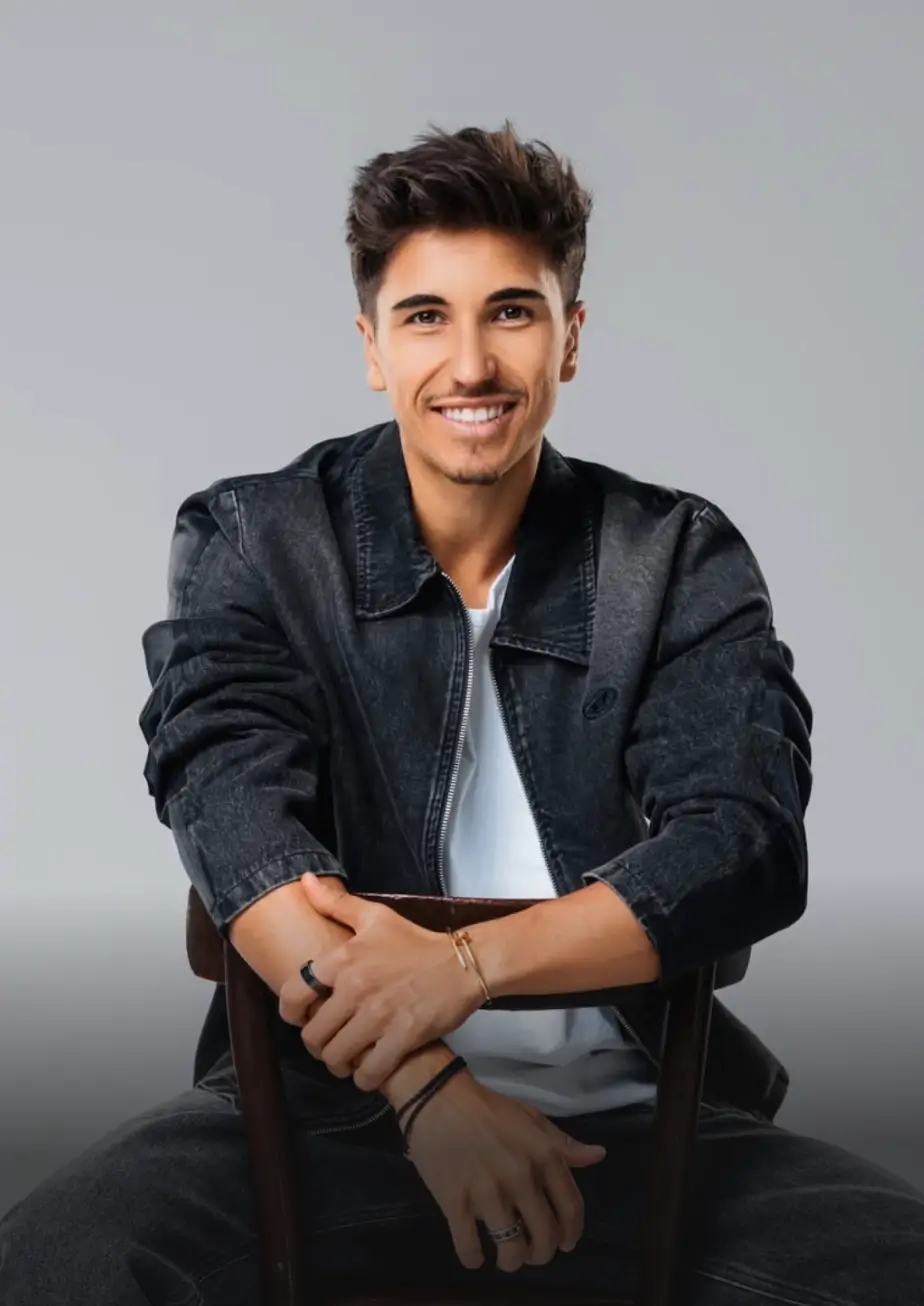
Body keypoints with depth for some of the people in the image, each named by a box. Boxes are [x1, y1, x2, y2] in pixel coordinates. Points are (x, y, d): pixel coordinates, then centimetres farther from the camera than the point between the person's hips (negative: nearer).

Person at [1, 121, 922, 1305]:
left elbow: (752, 848, -9)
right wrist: (422, 1086, -27)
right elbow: (233, 814, -13)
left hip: (633, 1116, 2)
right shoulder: (249, 541, 3)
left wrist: (469, 961, -25)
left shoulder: (679, 561, 4)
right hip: (326, 1100, -1)